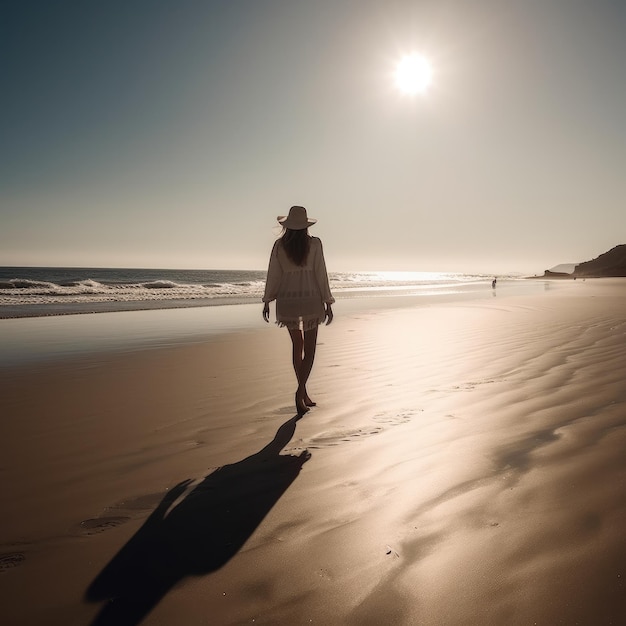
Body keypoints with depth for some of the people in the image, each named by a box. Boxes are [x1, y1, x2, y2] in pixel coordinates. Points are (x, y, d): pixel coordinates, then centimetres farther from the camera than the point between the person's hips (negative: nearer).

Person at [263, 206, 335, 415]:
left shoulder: (279, 245, -1)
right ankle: (300, 391, -9)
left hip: (287, 301, 2)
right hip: (310, 300, -2)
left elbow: (273, 275, 2)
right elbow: (321, 275, -6)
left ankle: (303, 394, 23)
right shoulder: (314, 244, -6)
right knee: (310, 347, 7)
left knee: (297, 345, 16)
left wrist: (267, 301, 11)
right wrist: (328, 303, 0)